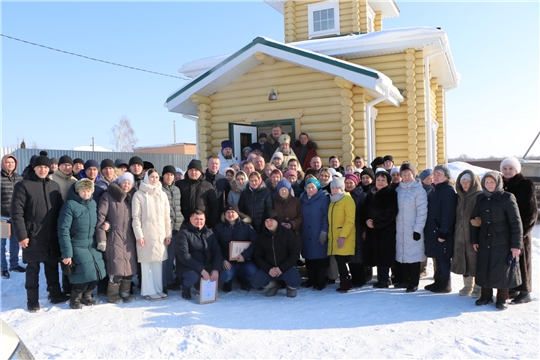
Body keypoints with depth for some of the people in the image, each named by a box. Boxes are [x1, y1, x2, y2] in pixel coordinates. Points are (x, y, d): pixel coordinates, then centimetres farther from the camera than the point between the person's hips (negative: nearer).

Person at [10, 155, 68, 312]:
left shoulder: (54, 186, 8)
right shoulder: (23, 185, -7)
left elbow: (60, 210, 13)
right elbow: (16, 212, -10)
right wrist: (21, 235, -14)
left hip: (52, 236, 4)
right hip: (33, 237, -4)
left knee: (52, 265, 15)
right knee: (33, 268, 6)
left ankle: (55, 294, 29)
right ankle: (32, 300, 18)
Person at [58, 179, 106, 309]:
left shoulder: (93, 203, 6)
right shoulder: (70, 205, -12)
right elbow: (63, 230, -15)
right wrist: (66, 253, -17)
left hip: (92, 246, 6)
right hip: (77, 246, -6)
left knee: (97, 272, 1)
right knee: (85, 273, -12)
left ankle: (86, 295, 26)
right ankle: (75, 298, 14)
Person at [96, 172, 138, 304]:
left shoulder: (131, 198, 13)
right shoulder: (108, 196, -3)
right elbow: (100, 217, -8)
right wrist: (101, 239, -13)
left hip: (129, 237, 5)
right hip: (114, 236, -5)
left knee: (130, 266, 5)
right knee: (117, 267, -8)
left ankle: (125, 293, 20)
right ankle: (113, 295, 7)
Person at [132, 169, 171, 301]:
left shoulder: (162, 194, 10)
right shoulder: (139, 195, -2)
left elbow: (167, 216, 11)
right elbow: (136, 217, -5)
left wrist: (168, 233, 7)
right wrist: (139, 235, -11)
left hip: (160, 234, 4)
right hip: (146, 234, -4)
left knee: (158, 262, 6)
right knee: (147, 262, 0)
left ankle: (158, 289, 15)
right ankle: (149, 291, 7)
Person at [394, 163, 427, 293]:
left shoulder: (419, 190, -9)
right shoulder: (398, 189, 8)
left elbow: (422, 211, -11)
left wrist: (418, 229, -14)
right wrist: (395, 226, 8)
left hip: (413, 230, -5)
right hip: (400, 229, 5)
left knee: (413, 255, 0)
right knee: (402, 254, 10)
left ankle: (414, 283, 11)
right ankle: (405, 280, 22)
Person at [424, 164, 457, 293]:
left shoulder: (448, 191, -13)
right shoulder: (434, 191, 15)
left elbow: (448, 214, -19)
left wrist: (443, 233, -21)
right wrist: (427, 230, 14)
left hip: (442, 232, -8)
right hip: (432, 231, 9)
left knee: (443, 258, 0)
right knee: (437, 257, 15)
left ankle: (445, 285, 11)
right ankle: (438, 281, 25)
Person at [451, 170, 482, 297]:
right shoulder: (460, 196, 13)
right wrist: (456, 230, 10)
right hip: (460, 234, 6)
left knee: (475, 259, 0)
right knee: (463, 260, 10)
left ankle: (478, 287, 15)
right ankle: (468, 285, 23)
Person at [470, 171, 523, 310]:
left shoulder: (507, 198, -8)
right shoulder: (480, 199, 6)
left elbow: (516, 223, -8)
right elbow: (474, 220, 13)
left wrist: (516, 244, -10)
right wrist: (474, 240, 9)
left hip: (503, 243, -4)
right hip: (484, 242, 4)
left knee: (502, 270, 2)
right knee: (484, 269, 8)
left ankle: (502, 299, 17)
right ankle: (486, 296, 23)